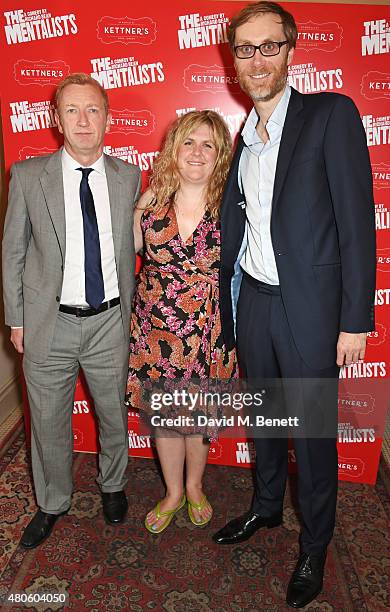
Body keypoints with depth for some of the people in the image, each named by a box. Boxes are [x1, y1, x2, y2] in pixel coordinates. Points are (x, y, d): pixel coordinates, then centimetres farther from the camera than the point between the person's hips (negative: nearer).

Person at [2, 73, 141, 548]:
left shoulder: (128, 178, 1)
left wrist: (130, 309, 9)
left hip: (110, 322, 1)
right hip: (49, 324, -1)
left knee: (114, 415, 17)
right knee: (48, 423, 14)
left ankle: (112, 485, 46)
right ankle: (52, 503, 40)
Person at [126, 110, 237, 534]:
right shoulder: (151, 201, -1)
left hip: (207, 331, -1)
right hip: (155, 326, 2)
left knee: (198, 414, 14)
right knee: (161, 413, 14)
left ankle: (194, 487, 43)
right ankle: (173, 493, 39)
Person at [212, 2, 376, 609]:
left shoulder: (331, 114, -7)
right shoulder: (245, 137, 12)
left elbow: (357, 223, -11)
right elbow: (233, 226, 13)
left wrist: (355, 319, -14)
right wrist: (228, 310, 8)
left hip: (309, 307, -5)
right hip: (254, 302, 6)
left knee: (313, 433, 8)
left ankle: (315, 545, 31)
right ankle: (266, 507, 44)